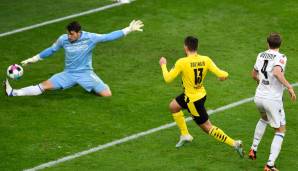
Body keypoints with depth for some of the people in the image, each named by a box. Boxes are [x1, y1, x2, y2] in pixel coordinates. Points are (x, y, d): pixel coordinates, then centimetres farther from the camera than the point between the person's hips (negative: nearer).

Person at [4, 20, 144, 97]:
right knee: (44, 85, -15)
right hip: (69, 73, 1)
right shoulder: (63, 39, -11)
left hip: (85, 73, -1)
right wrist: (33, 59, 8)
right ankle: (14, 93, -16)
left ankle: (92, 87, 18)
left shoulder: (90, 38, -18)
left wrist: (128, 30, -24)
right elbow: (51, 50, 6)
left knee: (107, 94, -16)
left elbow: (108, 37, -18)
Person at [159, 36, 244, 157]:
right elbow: (222, 75, -16)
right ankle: (185, 135, 36)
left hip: (193, 99, -8)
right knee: (173, 106, 27)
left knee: (207, 127, 2)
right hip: (201, 94, 8)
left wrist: (163, 65, 3)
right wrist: (224, 75, 10)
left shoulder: (182, 63, -25)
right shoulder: (205, 60, -11)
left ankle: (234, 143, -3)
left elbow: (168, 78, -15)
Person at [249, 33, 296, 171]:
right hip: (273, 100, -6)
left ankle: (253, 149, 34)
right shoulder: (280, 57, -13)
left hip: (259, 97, 6)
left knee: (264, 119, 37)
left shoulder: (261, 55, 6)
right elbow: (277, 72, -33)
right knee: (280, 131, 7)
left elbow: (254, 74, 21)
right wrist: (289, 87, -26)